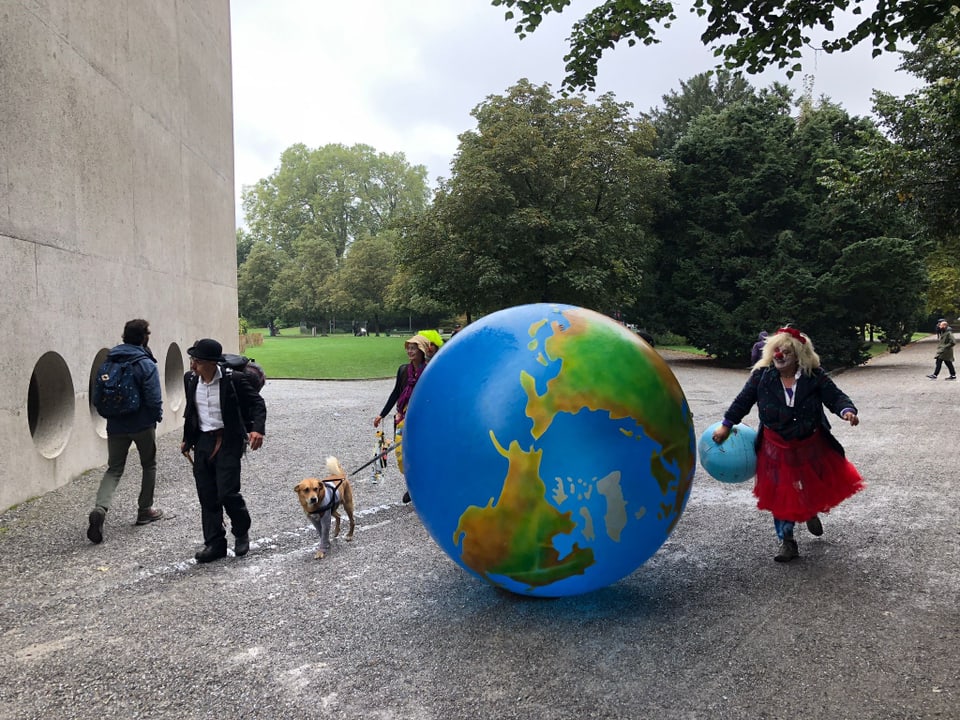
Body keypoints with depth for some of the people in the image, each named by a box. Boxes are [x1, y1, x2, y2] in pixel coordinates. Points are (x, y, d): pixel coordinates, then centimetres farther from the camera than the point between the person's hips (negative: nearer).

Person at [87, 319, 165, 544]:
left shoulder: (109, 361, 4)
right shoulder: (146, 364, -14)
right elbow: (154, 399, -17)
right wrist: (158, 416, 1)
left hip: (116, 425, 4)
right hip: (142, 425, -4)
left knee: (114, 469, 8)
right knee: (149, 466, 15)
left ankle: (100, 508, -15)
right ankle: (145, 510, 21)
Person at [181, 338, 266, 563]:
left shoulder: (233, 379, -14)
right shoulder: (190, 379, 4)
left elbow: (257, 403, -8)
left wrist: (257, 429, -23)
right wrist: (187, 439, 22)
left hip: (228, 441, -5)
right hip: (203, 442, 6)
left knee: (227, 492, -9)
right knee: (207, 496, 6)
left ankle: (241, 533, 18)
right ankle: (214, 544, 17)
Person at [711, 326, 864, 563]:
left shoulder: (814, 376, -11)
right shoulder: (761, 376, -10)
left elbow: (834, 396, -11)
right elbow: (743, 401, -1)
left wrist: (847, 410, -33)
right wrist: (726, 424, 0)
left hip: (811, 446, 1)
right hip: (777, 450, -1)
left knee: (816, 486, 18)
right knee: (781, 496, 3)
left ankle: (811, 513, 53)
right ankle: (787, 541, 17)